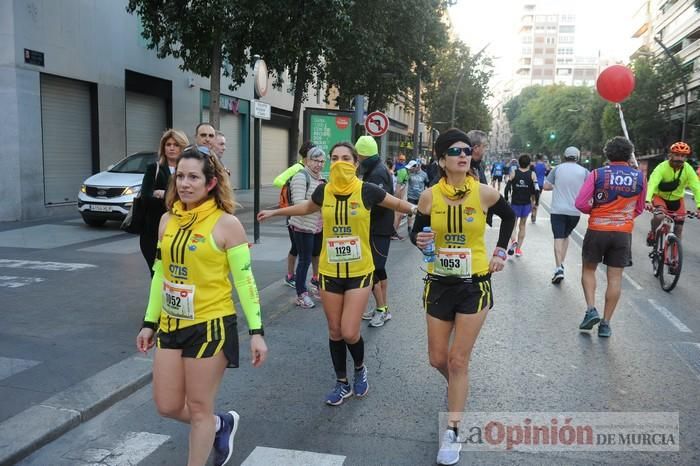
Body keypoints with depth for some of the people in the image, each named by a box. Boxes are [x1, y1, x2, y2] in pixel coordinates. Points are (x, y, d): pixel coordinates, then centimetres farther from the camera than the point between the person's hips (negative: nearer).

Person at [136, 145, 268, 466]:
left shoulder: (226, 223, -12)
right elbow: (160, 274, 13)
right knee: (167, 406, 13)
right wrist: (149, 322, 14)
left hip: (211, 325, -6)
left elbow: (244, 280, -10)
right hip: (171, 325, 6)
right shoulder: (168, 220, 5)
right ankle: (221, 424, 40)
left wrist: (256, 331, -13)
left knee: (199, 409, 7)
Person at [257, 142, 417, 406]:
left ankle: (360, 369, 28)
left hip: (359, 272, -3)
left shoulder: (367, 191, -11)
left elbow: (398, 204, 5)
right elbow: (307, 208, 20)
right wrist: (275, 212, 27)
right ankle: (342, 383, 30)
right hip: (329, 272, 3)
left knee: (349, 333, -5)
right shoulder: (323, 191, -2)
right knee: (335, 331, 11)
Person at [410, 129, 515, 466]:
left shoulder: (484, 193, -9)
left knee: (458, 361, 1)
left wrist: (500, 252, 6)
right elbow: (416, 232, 5)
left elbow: (509, 217, 11)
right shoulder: (429, 196, -7)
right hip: (439, 283, 2)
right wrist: (419, 242, -18)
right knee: (438, 358, 11)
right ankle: (456, 387, 47)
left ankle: (452, 432, 17)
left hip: (474, 285, -2)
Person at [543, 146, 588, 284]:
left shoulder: (557, 168, 0)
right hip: (575, 211, 2)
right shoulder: (584, 171, 1)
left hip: (557, 210, -2)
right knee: (566, 236, 21)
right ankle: (561, 264, 19)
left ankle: (558, 268, -17)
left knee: (558, 238, -4)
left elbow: (546, 186, 1)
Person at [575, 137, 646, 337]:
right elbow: (639, 209, 11)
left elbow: (580, 203, -12)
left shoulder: (597, 174, -7)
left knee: (588, 270, 16)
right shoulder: (639, 177, 0)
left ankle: (591, 309, 1)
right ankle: (605, 323, 10)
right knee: (615, 277, 6)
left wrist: (593, 211, 7)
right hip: (623, 232, 2)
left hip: (597, 230, -1)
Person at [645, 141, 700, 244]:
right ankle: (652, 232, -1)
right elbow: (652, 183, -39)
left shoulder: (688, 169, -18)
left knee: (679, 229, 1)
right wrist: (648, 201, -55)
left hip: (677, 199, 3)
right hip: (660, 197, -3)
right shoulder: (662, 167, -25)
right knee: (659, 216, -31)